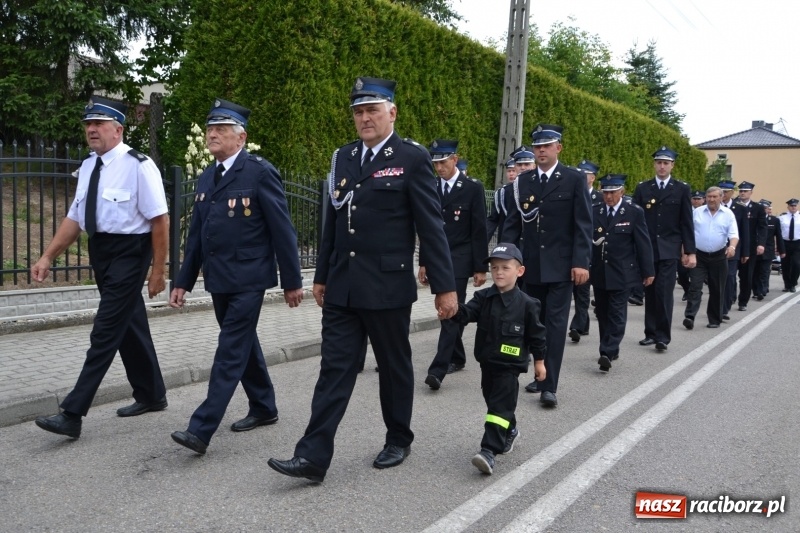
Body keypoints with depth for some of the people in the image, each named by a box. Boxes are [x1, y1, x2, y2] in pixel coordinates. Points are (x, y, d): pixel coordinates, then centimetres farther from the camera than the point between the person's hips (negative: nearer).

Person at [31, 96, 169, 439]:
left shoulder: (138, 166, -15)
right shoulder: (88, 167, 8)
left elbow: (160, 220, -15)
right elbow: (75, 218, 12)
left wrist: (158, 270, -14)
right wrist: (48, 257, 6)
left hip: (129, 253, -8)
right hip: (100, 253, 8)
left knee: (106, 332, -6)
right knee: (128, 325, 17)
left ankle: (72, 415, -1)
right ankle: (151, 395, 33)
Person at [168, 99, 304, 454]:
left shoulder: (260, 172, -10)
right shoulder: (206, 178, 12)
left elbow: (282, 229, -10)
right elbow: (196, 235, 15)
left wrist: (292, 280, -10)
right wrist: (183, 281, 12)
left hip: (248, 279, -8)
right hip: (218, 280, 8)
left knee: (230, 352, -7)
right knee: (243, 345, 16)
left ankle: (201, 429, -6)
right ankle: (263, 408, 31)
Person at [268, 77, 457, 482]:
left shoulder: (412, 158, -5)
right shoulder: (343, 158, 11)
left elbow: (431, 227, -8)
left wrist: (445, 286, -10)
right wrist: (322, 276, 16)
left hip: (388, 286, -4)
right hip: (342, 288, 5)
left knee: (394, 367, 11)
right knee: (334, 369, 3)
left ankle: (398, 441, 30)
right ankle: (313, 456, 5)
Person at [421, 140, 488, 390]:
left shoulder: (473, 188, -4)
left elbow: (479, 231, -5)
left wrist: (480, 267, -8)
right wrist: (423, 262, 10)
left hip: (459, 260, -5)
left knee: (451, 313, -11)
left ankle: (438, 369, -15)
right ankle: (457, 358, 28)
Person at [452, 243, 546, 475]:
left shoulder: (526, 304, -9)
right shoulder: (483, 297, 0)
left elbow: (536, 334, -1)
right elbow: (467, 314, -16)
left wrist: (539, 361, 3)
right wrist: (454, 307, -37)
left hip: (510, 366, -5)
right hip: (487, 362, 5)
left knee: (500, 406, -10)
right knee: (494, 402, 19)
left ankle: (489, 451, -15)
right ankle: (509, 432, 44)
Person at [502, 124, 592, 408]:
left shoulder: (575, 179, -2)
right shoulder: (523, 181, 7)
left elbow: (583, 224, -6)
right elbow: (513, 222, 7)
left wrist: (581, 262, -14)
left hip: (561, 265, -4)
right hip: (531, 264, 4)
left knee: (556, 322, -6)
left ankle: (550, 386, -6)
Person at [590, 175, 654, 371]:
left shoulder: (635, 212, -3)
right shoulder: (594, 212, 4)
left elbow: (643, 243, -3)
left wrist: (648, 271, -3)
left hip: (621, 273, -4)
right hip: (599, 273, 4)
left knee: (616, 315, -6)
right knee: (602, 313, 11)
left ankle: (607, 353, -8)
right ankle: (610, 350, 25)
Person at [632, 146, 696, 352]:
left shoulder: (681, 189, 4)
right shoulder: (642, 188, 8)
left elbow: (686, 223, 3)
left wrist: (690, 251, -1)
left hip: (669, 249, -2)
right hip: (647, 249, 2)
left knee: (664, 293, -9)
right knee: (650, 293, 8)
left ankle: (663, 336, -4)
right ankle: (651, 333, 17)